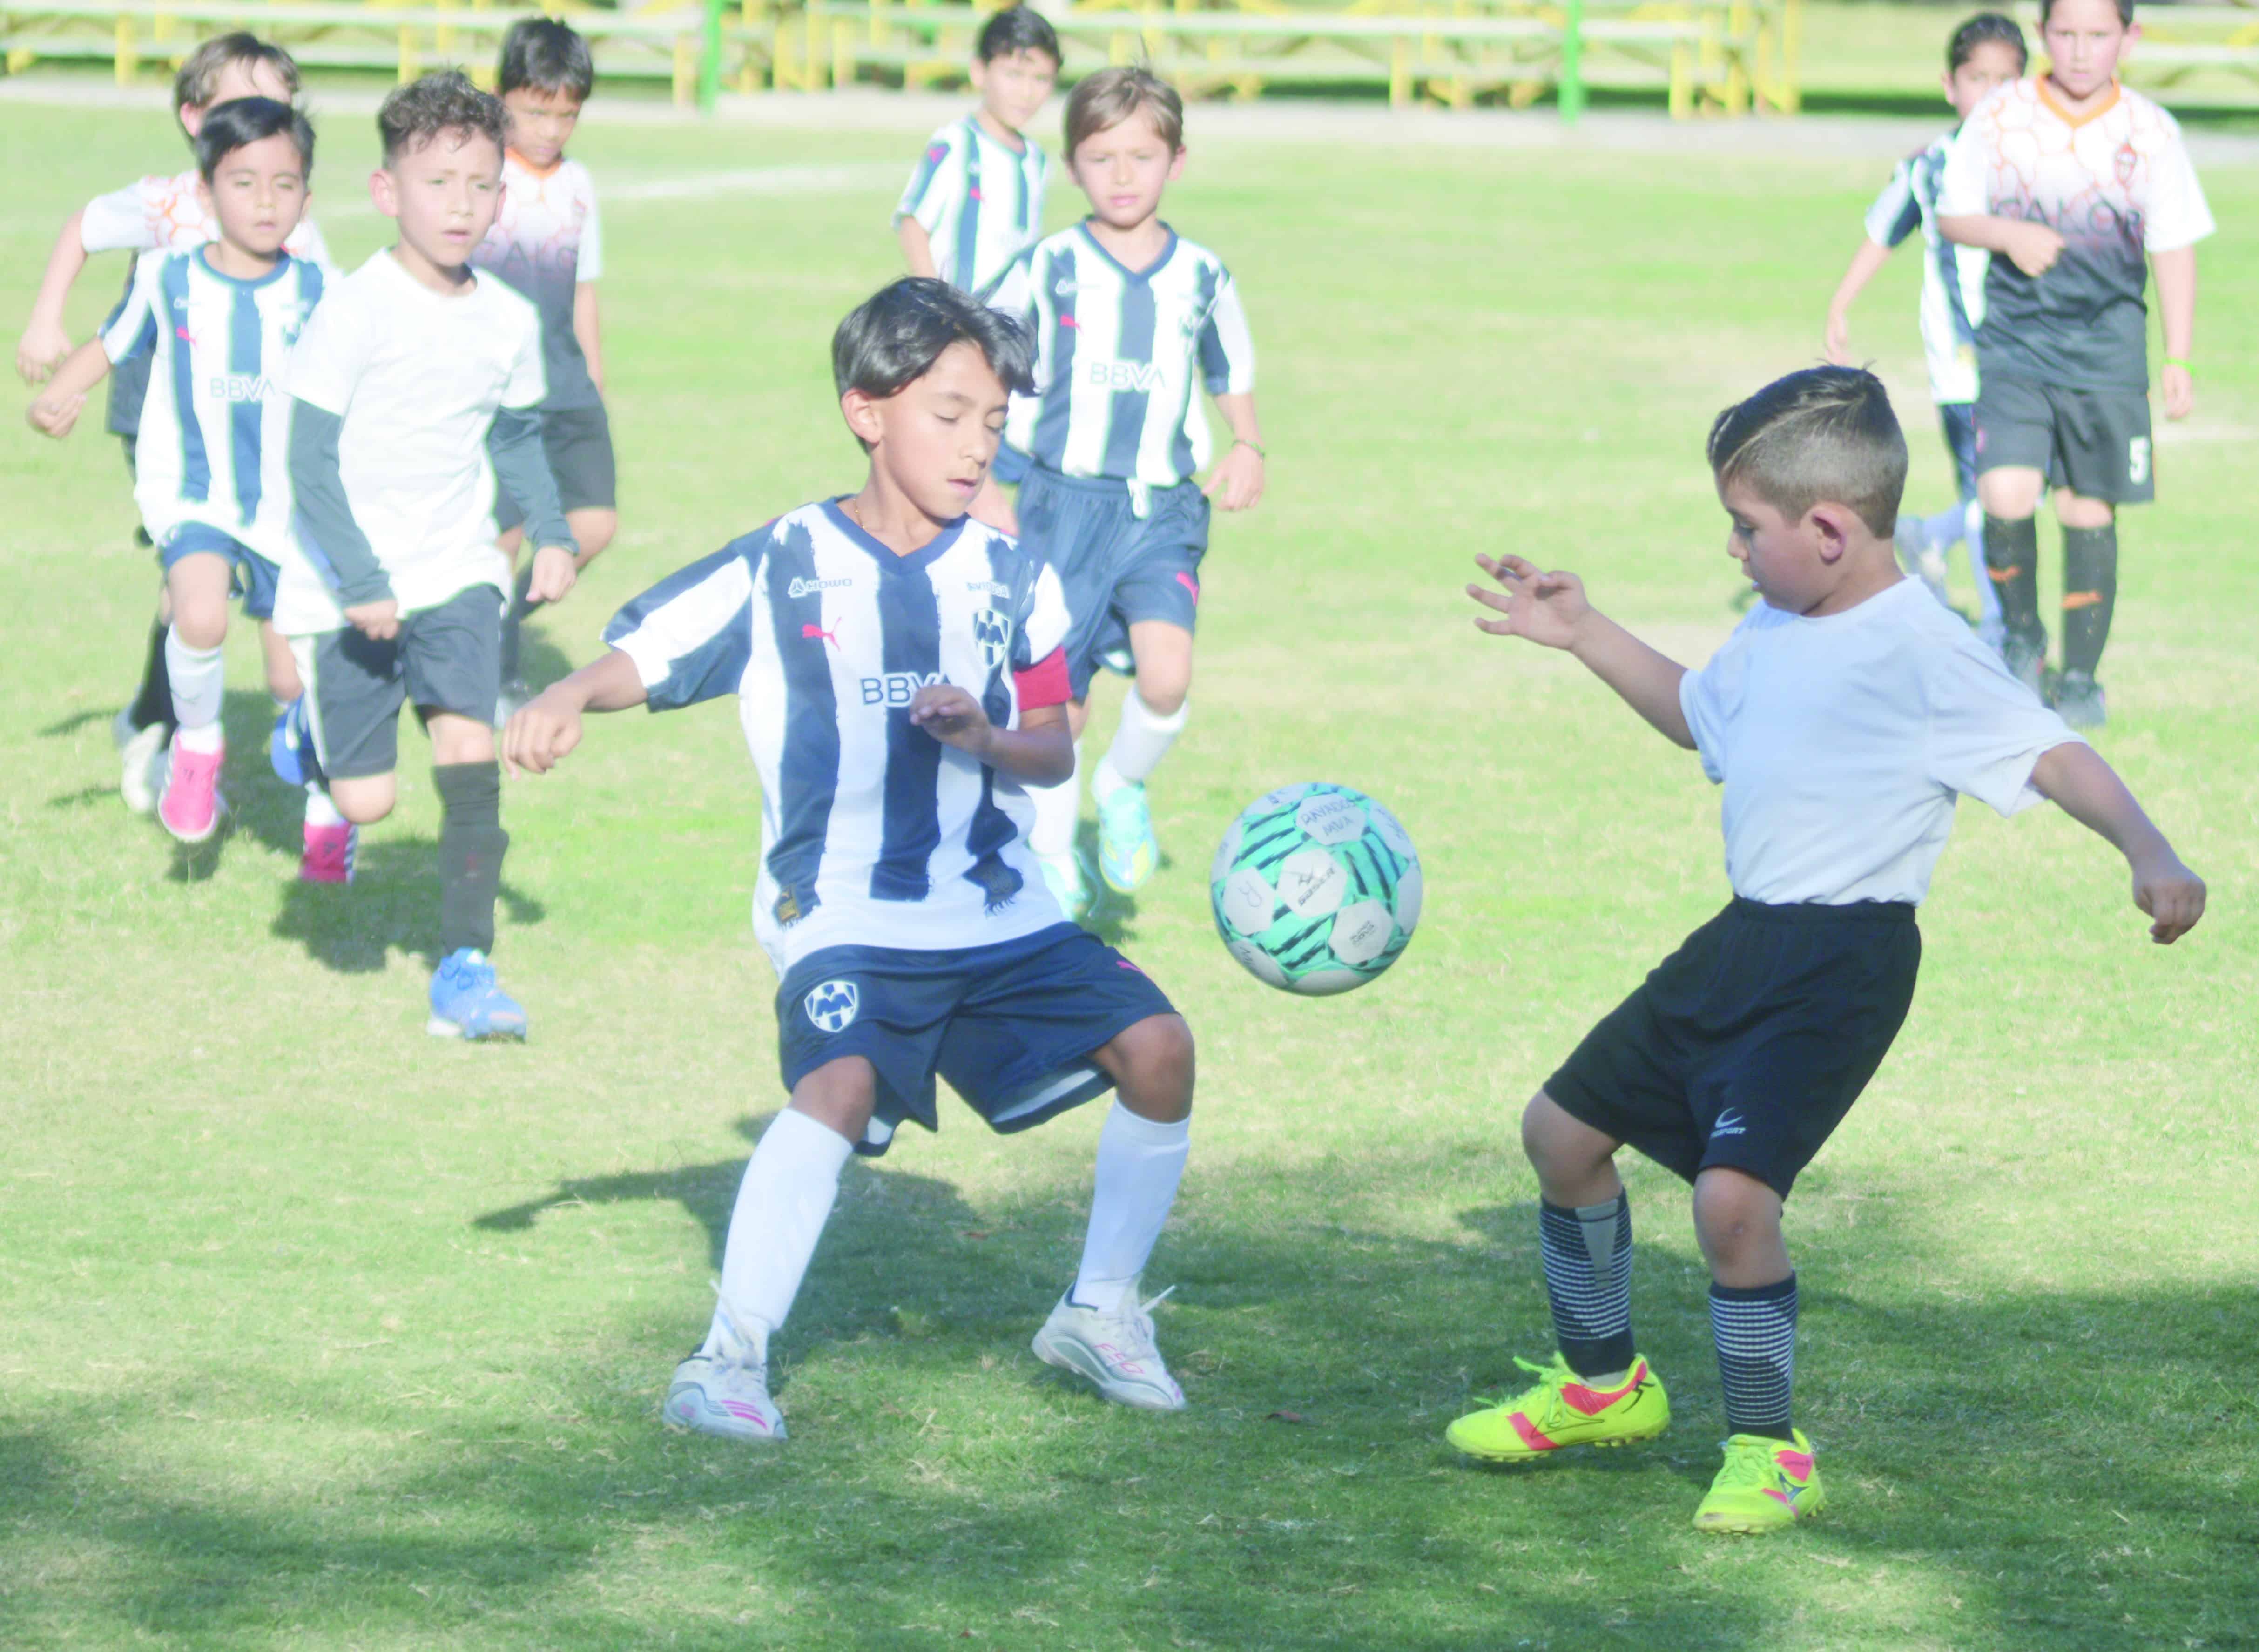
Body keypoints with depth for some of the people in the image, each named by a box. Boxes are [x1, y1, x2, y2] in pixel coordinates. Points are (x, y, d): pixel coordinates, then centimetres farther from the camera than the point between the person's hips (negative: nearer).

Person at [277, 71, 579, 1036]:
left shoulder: (509, 321, 0)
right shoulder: (354, 313, -16)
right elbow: (310, 460, -15)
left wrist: (552, 532, 5)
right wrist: (361, 581, -20)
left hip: (457, 576, 3)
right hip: (349, 587, -3)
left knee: (470, 752, -15)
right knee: (365, 801, -2)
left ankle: (464, 966, -8)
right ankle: (312, 730, 34)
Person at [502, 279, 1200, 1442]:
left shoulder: (1009, 580, 7)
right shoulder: (782, 572, -4)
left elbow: (1053, 752, 10)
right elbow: (642, 656, -5)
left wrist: (986, 736, -12)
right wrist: (564, 702, -26)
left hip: (998, 909, 5)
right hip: (844, 914, -5)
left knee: (1155, 1044, -7)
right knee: (842, 1081, -30)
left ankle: (1100, 1312, 11)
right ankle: (731, 1355, -22)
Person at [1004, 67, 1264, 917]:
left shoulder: (1202, 277, 5)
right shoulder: (1050, 269, -2)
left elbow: (1234, 380, 19)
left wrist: (1247, 448, 1)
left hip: (1162, 508, 1)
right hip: (1064, 503, -1)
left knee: (1166, 677, -21)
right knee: (1057, 700, 4)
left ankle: (1124, 785, 9)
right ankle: (1054, 860, 24)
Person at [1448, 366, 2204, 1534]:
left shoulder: (1922, 651, -18)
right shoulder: (1771, 634, 10)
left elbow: (2053, 755, -24)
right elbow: (1696, 713, 31)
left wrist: (2150, 853, -39)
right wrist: (1584, 636, 27)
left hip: (1843, 963, -9)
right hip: (1743, 942, 9)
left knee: (1732, 1190, -23)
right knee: (1564, 1128, 16)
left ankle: (1769, 1455, -3)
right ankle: (1603, 1384, 36)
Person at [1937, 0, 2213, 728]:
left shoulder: (2151, 133, -3)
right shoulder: (2000, 117, -3)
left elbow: (2174, 249, 3)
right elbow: (1952, 214, 6)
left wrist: (2178, 358, -1)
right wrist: (2010, 235, -15)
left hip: (2107, 350, 0)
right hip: (2015, 342, 0)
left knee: (2090, 511, 4)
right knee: (2005, 496, -16)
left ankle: (2080, 676, 18)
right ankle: (2022, 635, 10)